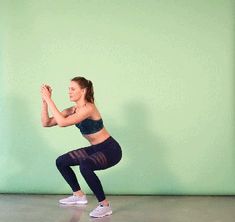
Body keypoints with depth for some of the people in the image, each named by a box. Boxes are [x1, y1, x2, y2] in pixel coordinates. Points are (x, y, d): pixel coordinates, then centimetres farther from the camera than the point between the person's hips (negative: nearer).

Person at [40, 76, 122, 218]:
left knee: (85, 166, -36)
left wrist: (49, 99, -30)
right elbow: (46, 123, -1)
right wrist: (45, 101, -11)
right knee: (61, 162, 12)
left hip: (110, 149, -9)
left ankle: (105, 205, -20)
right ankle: (79, 196, 27)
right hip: (95, 149, 9)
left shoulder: (88, 108, -25)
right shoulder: (73, 110, 1)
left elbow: (62, 123, -36)